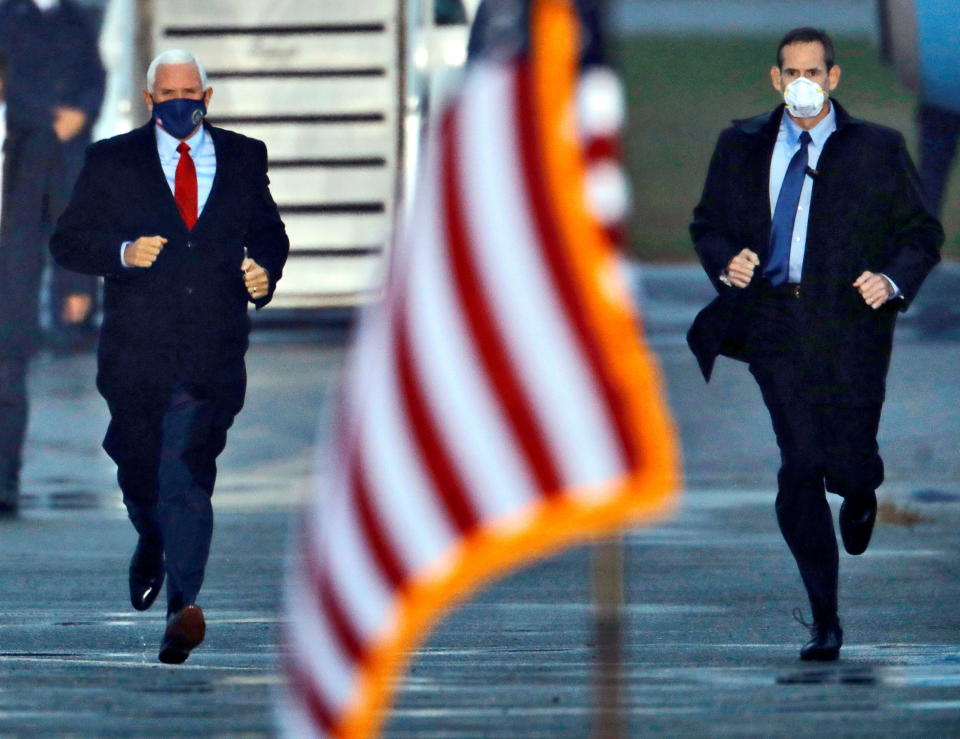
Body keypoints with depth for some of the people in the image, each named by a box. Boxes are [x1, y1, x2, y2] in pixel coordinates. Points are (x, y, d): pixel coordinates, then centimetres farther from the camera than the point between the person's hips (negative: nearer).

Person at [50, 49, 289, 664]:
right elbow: (69, 242, 3)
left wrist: (265, 271, -2)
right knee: (138, 468, 13)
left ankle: (184, 605, -18)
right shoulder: (112, 162, 4)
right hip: (137, 351, 1)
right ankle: (152, 545, 46)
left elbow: (269, 232, 20)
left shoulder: (244, 158, 11)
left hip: (214, 353, -1)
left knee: (189, 473, -13)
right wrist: (123, 253, -16)